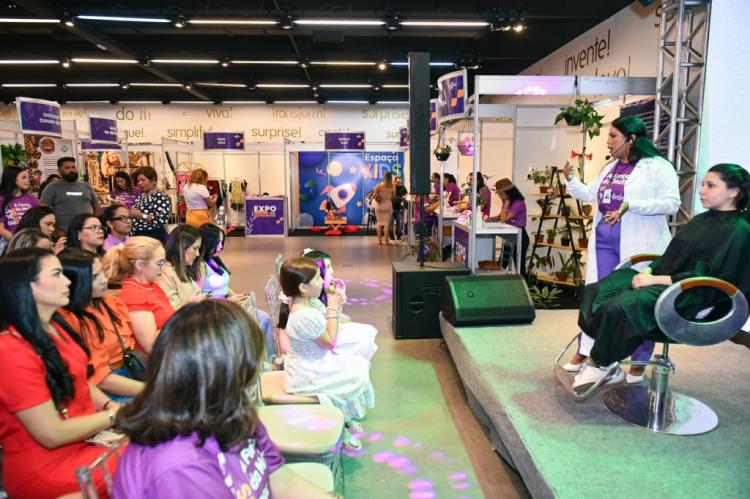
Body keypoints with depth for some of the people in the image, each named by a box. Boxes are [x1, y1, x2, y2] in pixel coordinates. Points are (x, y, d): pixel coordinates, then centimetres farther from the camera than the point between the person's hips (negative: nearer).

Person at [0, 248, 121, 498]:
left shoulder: (55, 327, 5)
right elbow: (53, 434, -21)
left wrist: (110, 406, -6)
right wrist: (114, 415, -11)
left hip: (89, 435, 8)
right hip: (47, 466, -8)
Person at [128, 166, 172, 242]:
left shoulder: (161, 197, -8)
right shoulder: (139, 197, 16)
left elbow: (162, 219, -20)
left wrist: (140, 215, -21)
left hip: (155, 237, -7)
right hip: (138, 236, 7)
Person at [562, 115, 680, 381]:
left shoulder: (658, 167, -9)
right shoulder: (610, 168, 14)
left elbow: (672, 203, -16)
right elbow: (590, 195, 18)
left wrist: (631, 205, -23)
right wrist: (570, 179, 5)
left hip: (639, 247, -6)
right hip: (604, 242, 7)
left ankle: (639, 362, 21)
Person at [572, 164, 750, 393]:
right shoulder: (701, 220, 17)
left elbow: (707, 276, -16)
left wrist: (656, 279, -19)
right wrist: (648, 271, -1)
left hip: (686, 298, -9)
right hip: (661, 281, 9)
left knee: (617, 309, -31)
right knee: (594, 292, -7)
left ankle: (602, 366, -9)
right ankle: (603, 359, -9)